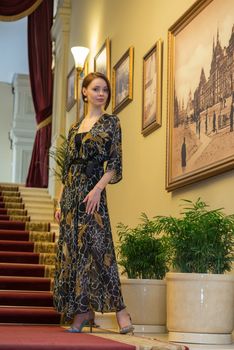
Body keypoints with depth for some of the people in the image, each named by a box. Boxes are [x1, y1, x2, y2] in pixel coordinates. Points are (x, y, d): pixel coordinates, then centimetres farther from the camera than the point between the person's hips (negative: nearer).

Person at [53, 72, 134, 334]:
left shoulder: (110, 122, 3)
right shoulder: (75, 128, 18)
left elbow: (115, 164, -5)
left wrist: (98, 189, -19)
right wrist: (60, 202, 12)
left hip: (92, 189, -6)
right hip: (71, 193, 6)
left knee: (97, 246, -14)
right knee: (71, 248, 4)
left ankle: (120, 309, -11)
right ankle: (82, 311, 10)